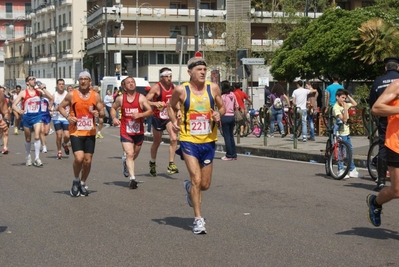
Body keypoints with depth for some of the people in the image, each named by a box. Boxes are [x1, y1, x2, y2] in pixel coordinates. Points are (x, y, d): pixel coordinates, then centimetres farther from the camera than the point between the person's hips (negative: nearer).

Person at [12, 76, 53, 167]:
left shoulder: (39, 91, 3)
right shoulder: (23, 93, -3)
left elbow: (51, 98, -5)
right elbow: (14, 105, -6)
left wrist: (43, 88, -11)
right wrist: (19, 111, -26)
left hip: (37, 116, 0)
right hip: (27, 117, 0)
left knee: (37, 137, -14)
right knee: (28, 139, 12)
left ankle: (37, 158, -8)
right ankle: (28, 157, 31)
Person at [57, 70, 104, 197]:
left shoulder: (96, 96, 2)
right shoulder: (71, 95, -2)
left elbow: (102, 112, 8)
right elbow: (61, 107, 8)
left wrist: (98, 113, -16)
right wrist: (68, 116, -10)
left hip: (90, 133, 2)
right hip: (76, 132, -2)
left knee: (88, 160, 5)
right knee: (79, 158, -17)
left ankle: (82, 184, 26)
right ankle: (76, 180, 10)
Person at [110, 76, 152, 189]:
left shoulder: (141, 98, -4)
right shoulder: (120, 98, 1)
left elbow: (150, 111, -7)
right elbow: (113, 108, 18)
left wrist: (140, 115, -23)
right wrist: (114, 118, 0)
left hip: (139, 131, 1)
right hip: (125, 131, -1)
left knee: (135, 154, 18)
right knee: (129, 154, -14)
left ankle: (127, 163, 51)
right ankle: (132, 178, -18)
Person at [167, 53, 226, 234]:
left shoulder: (213, 88, -2)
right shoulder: (181, 90, -7)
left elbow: (222, 107, 11)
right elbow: (171, 106, 10)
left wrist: (219, 114, -12)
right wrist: (174, 120, -8)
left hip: (208, 141, 3)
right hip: (189, 141, -3)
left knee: (205, 184, 10)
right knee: (196, 179, -13)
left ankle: (189, 187, 47)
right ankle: (198, 219, -1)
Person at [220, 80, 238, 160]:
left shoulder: (223, 96, -12)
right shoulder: (233, 95, 5)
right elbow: (236, 106, 9)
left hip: (225, 117, -6)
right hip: (232, 116, 6)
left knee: (226, 136, 0)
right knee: (231, 136, 14)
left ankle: (229, 155, 2)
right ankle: (234, 155, 16)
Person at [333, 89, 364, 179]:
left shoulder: (344, 105, 8)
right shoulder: (336, 108, -16)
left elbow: (355, 104, 16)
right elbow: (344, 119, -23)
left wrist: (348, 96, 8)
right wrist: (345, 109, -27)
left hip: (347, 132, 9)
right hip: (341, 133, -9)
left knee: (350, 151, 13)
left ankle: (352, 170, 20)